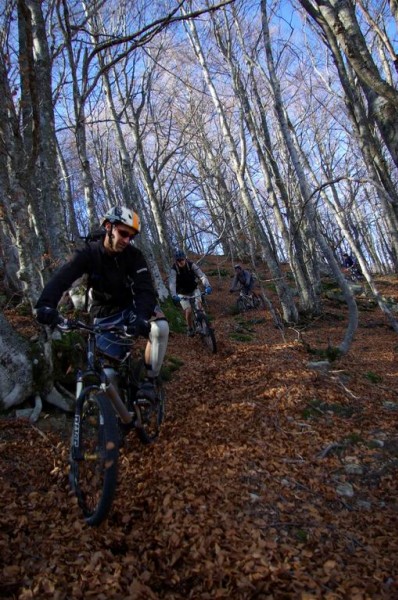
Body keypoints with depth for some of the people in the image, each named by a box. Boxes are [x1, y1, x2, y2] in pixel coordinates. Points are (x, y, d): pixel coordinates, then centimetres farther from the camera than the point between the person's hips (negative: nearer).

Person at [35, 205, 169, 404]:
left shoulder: (133, 255, -15)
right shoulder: (88, 253, -15)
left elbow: (145, 288, -27)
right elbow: (61, 278, -28)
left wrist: (141, 316, -48)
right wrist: (45, 304, -49)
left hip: (130, 307, 0)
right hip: (105, 315, 0)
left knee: (160, 327, -30)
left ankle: (149, 381, -13)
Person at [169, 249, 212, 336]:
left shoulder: (191, 265, -18)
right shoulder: (174, 269, -22)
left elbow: (202, 275, -29)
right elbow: (172, 283, -36)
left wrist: (207, 286, -47)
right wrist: (174, 295, -54)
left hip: (194, 289, 1)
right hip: (183, 293, -1)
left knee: (198, 305, -25)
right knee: (188, 311, -15)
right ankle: (189, 328, 11)